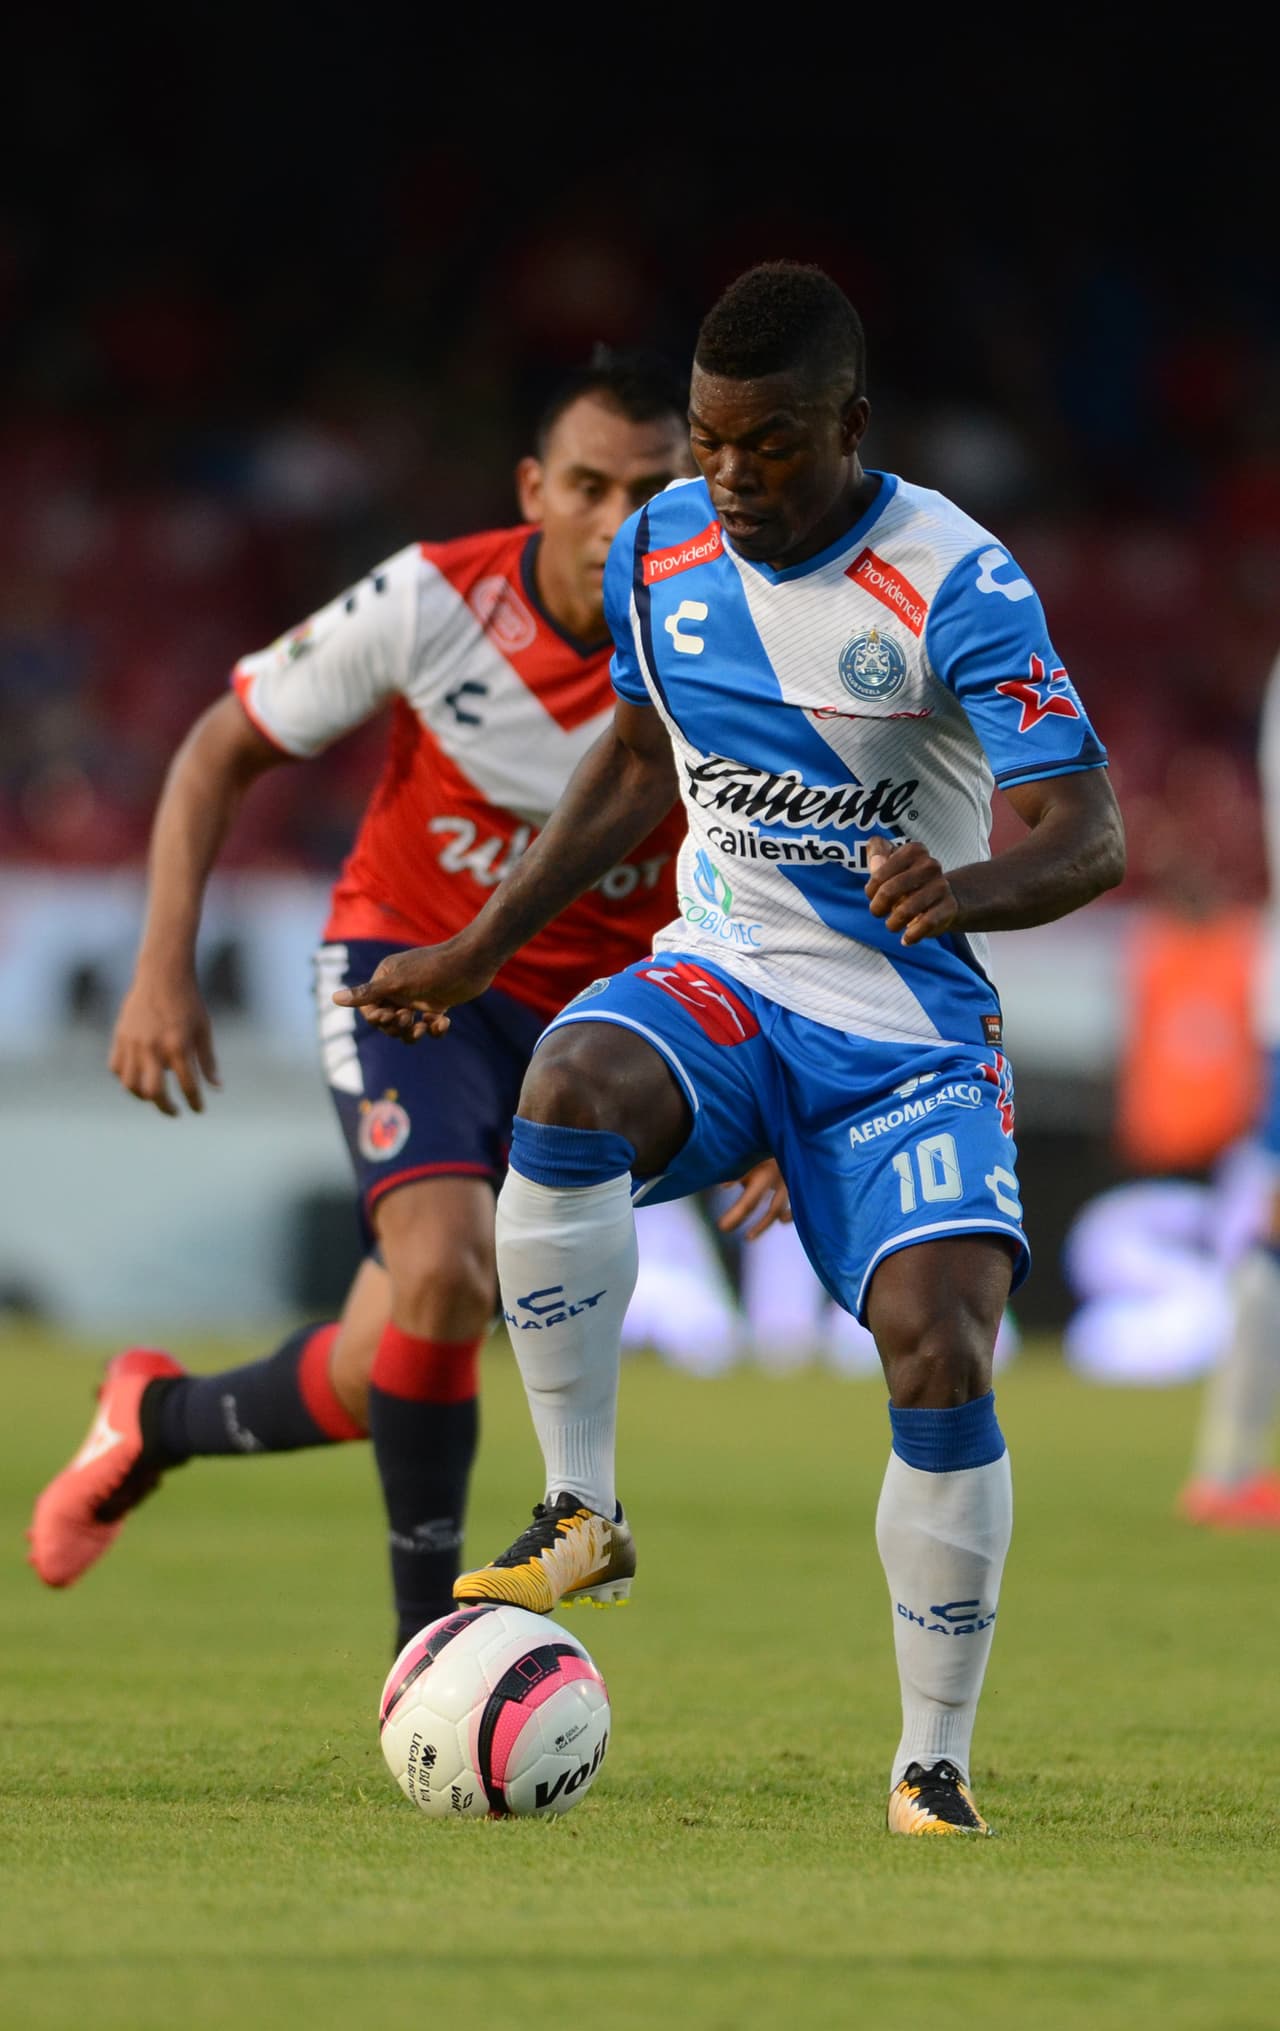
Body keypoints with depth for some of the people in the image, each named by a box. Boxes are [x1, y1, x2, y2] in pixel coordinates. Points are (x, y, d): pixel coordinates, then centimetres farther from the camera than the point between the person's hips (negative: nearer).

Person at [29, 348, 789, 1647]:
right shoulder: (430, 602, -18)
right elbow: (222, 748, -5)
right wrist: (165, 969, -13)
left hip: (584, 1022, 2)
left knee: (384, 1374, -3)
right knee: (444, 1267, -30)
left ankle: (159, 1418, 30)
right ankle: (432, 1643, -13)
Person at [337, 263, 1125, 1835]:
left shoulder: (955, 585, -17)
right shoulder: (662, 552, 0)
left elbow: (1087, 836, -22)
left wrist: (969, 889, -45)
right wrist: (475, 953, 18)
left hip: (910, 1032, -3)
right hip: (720, 984, 3)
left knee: (944, 1356, -22)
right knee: (572, 1084, -32)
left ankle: (934, 1762, -4)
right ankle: (582, 1514, -19)